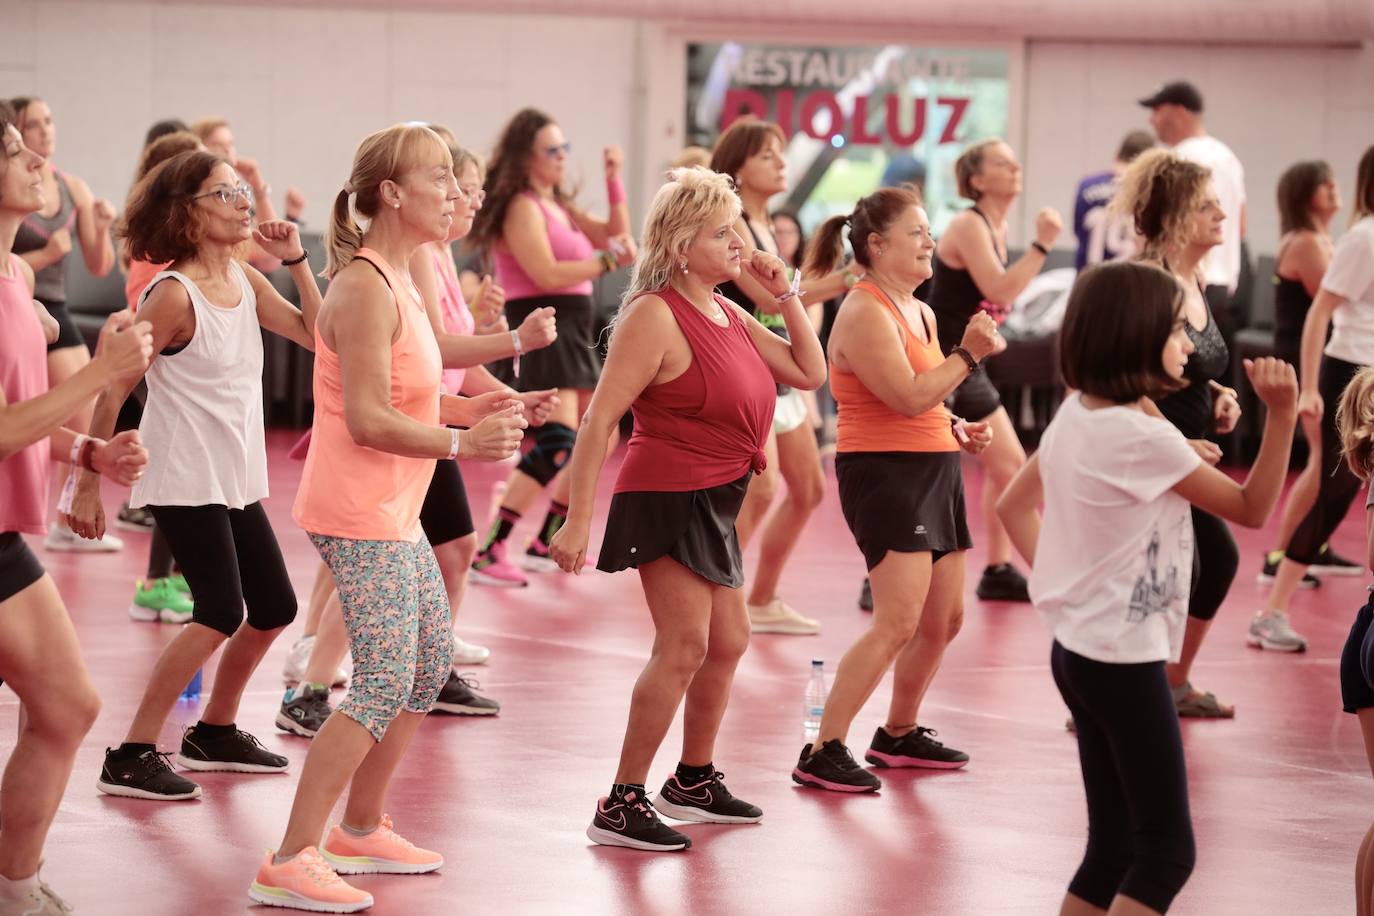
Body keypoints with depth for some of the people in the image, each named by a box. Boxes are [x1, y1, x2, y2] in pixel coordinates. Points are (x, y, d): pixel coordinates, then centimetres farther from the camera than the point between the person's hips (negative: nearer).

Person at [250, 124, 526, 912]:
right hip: (360, 513, -11)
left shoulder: (397, 280, 14)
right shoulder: (365, 288, -18)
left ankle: (362, 831, 30)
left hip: (394, 511, 11)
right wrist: (463, 442, -24)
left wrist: (467, 409, 6)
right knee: (385, 686, -13)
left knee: (432, 662, 18)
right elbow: (368, 419, -23)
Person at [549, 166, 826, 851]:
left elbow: (810, 373, 16)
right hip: (666, 498, -10)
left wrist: (786, 294, 8)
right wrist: (578, 520, -24)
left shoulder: (730, 315, 11)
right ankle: (621, 807, -13)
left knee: (727, 642, 19)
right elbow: (599, 420, -19)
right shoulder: (656, 317, -16)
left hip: (711, 505, 10)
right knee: (684, 646, -16)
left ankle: (693, 781, 37)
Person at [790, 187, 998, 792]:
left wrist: (958, 430, 11)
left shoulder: (919, 312, 16)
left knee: (943, 619, 14)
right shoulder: (865, 313, -14)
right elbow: (907, 397, -23)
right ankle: (823, 753, -16)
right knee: (898, 623, -17)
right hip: (884, 471, -10)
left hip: (935, 470, 10)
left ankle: (898, 735, 30)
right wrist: (967, 355, -18)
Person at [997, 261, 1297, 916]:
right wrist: (1282, 413, -18)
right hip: (1125, 660, -9)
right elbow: (1251, 508, -11)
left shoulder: (1073, 418, 6)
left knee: (1113, 847, 13)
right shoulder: (1144, 437, -19)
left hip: (1078, 648, 9)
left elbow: (1013, 506, 19)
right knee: (1166, 849, -5)